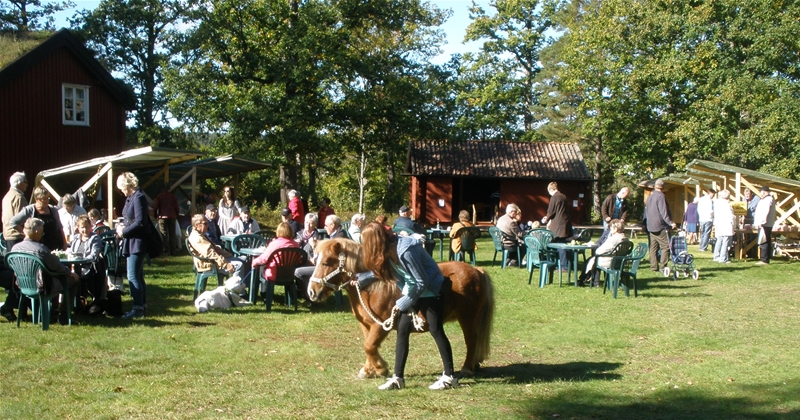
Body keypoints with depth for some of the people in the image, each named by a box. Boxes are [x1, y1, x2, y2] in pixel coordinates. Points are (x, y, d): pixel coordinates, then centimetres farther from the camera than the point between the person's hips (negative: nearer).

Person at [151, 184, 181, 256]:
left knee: (164, 234, 0)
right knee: (172, 234, 5)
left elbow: (155, 207, -3)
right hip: (172, 217, 2)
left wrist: (155, 216, 8)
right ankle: (173, 250, 1)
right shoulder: (173, 196, 10)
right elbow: (177, 208, 8)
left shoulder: (159, 196, 3)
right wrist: (176, 216, 18)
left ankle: (166, 250, -7)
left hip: (162, 217, -2)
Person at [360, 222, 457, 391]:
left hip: (431, 291, -8)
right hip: (412, 291, 8)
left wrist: (402, 303, -18)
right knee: (402, 330, 4)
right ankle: (398, 378, 8)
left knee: (436, 330, -3)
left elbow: (422, 282, -25)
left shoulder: (406, 250, -31)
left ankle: (450, 376, 8)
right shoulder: (388, 251, -6)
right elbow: (380, 273, 13)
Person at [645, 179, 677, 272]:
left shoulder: (650, 197, 15)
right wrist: (670, 223, -23)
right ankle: (663, 266, -12)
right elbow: (663, 212, -20)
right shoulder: (661, 196, -12)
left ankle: (654, 266, 9)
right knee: (665, 246, -6)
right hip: (660, 227, -9)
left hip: (651, 226, 9)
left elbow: (646, 212, 23)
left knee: (653, 247, 10)